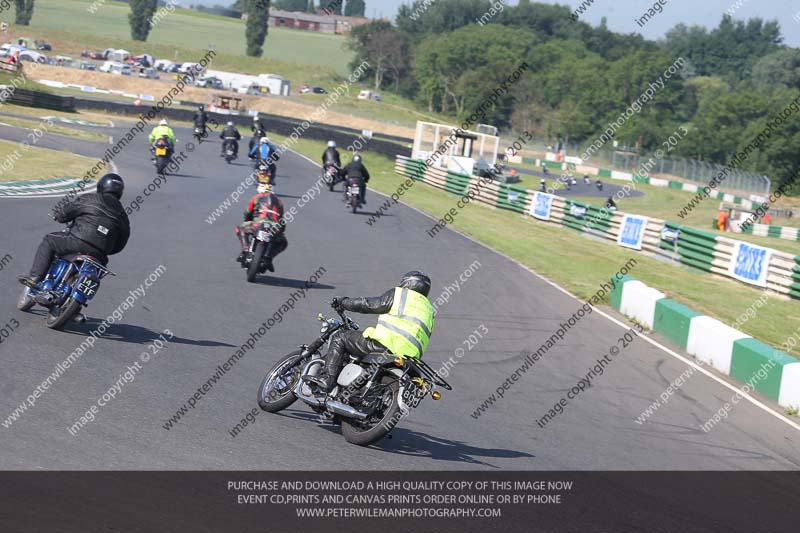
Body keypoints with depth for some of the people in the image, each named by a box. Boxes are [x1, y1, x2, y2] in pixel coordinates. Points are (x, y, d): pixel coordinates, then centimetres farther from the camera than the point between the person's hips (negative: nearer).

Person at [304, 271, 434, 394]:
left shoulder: (398, 294, 9)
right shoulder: (429, 309, 28)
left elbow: (369, 305, 3)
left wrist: (343, 302, 17)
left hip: (387, 345, -7)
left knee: (340, 338, 5)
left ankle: (327, 379, -10)